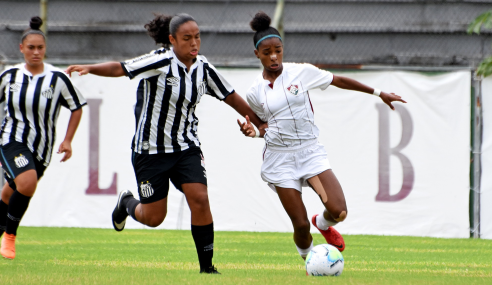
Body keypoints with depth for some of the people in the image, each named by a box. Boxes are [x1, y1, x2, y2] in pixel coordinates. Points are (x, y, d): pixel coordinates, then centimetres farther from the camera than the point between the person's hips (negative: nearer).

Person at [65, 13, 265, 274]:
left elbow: (231, 97, 12)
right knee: (153, 218, 3)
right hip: (151, 151, -4)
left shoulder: (204, 69, -1)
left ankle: (206, 266, -4)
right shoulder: (161, 62, -17)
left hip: (187, 147, 4)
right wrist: (89, 68, -42)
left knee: (199, 199, -15)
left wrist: (260, 124, 17)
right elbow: (120, 69, -25)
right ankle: (127, 203, 40)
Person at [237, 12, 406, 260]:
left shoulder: (301, 72, -4)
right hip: (279, 156, 0)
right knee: (301, 225, -8)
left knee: (338, 211, -17)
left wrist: (379, 93, 11)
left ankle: (323, 224, 20)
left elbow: (339, 81, 7)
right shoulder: (255, 92, 0)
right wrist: (253, 132, -9)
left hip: (310, 151, 0)